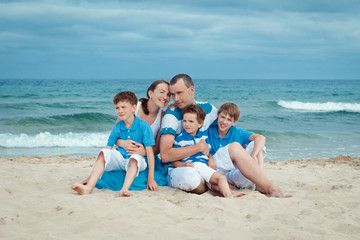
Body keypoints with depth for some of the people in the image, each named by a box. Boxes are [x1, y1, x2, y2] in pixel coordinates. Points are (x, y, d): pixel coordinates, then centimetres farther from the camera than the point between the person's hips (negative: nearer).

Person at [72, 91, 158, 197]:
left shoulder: (143, 126, -9)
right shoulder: (117, 127, 3)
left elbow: (150, 152, -12)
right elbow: (108, 148, 4)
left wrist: (150, 178, -17)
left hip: (138, 161, -4)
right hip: (120, 158, 4)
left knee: (135, 158, -38)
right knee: (103, 152, -23)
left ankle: (124, 189, -57)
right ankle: (89, 187, -37)